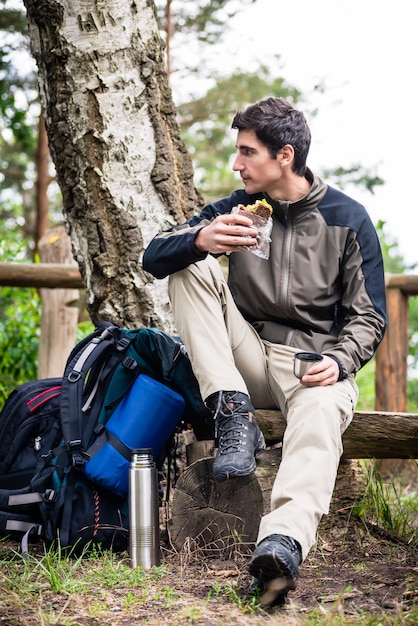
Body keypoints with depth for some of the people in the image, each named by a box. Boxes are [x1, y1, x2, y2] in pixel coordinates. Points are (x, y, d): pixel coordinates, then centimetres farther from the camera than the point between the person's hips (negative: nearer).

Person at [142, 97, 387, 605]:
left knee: (319, 416, -39)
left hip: (314, 365, -4)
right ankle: (235, 415, -24)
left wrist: (338, 362, -22)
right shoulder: (237, 208, 8)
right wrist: (200, 240, -24)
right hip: (248, 359, 4)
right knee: (191, 269, -14)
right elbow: (153, 257, 0)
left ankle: (282, 546, -65)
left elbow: (370, 316, 0)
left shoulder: (346, 219, 0)